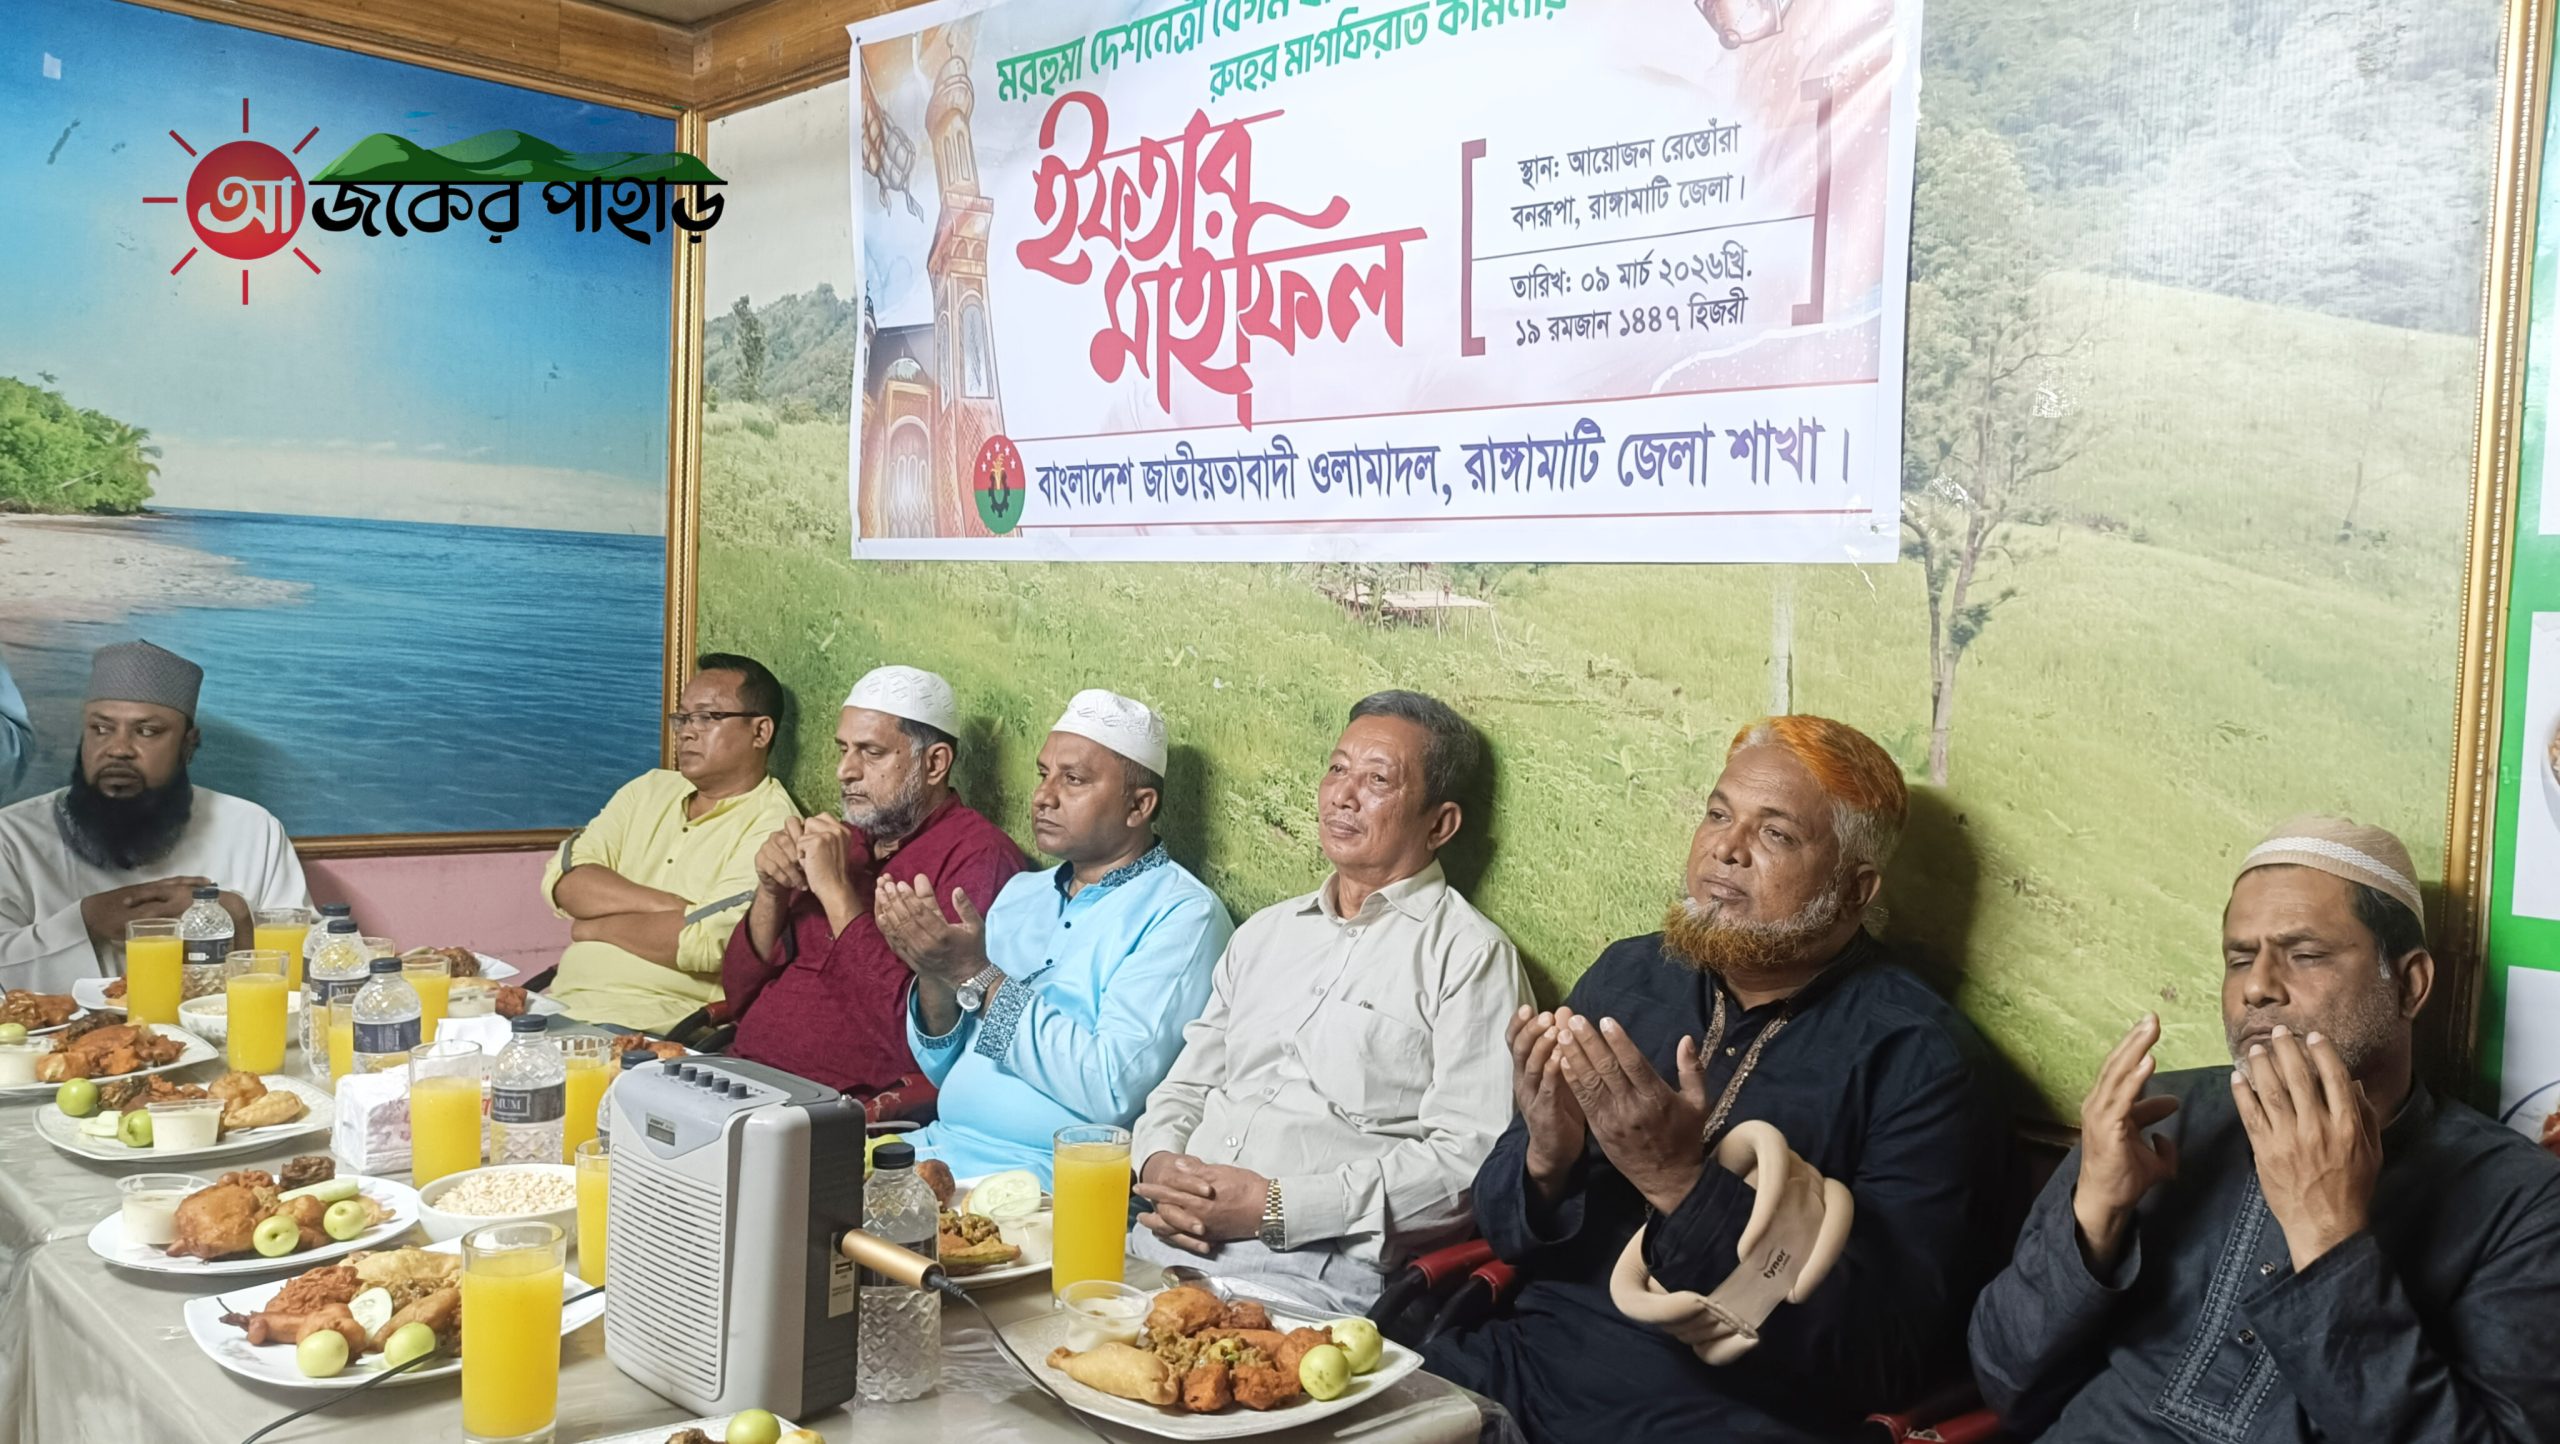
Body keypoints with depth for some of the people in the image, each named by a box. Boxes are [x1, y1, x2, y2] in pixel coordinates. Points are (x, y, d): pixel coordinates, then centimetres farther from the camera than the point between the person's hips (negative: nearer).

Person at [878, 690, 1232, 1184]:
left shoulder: (1182, 915, -9)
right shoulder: (1021, 893, 14)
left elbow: (1112, 1093, -21)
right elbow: (945, 1070, 16)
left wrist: (976, 977, -17)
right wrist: (935, 975, -5)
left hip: (1052, 1176, -7)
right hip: (945, 1144, 7)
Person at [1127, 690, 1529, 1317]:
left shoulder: (1471, 955, 0)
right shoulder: (1265, 932, 22)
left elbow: (1468, 1157, -10)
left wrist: (1279, 1207, -16)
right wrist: (1159, 1162, 0)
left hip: (1317, 1269, -6)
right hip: (1170, 1238, 6)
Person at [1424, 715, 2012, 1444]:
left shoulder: (1920, 1060, -7)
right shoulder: (1628, 974, 6)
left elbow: (1886, 1354, -14)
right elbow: (1504, 1229, 9)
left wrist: (1685, 1185, -23)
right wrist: (1546, 1158, -12)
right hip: (1530, 1364, 5)